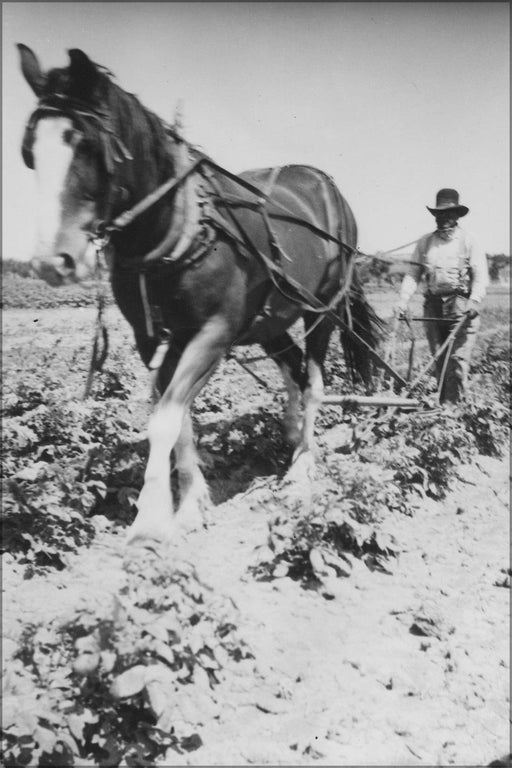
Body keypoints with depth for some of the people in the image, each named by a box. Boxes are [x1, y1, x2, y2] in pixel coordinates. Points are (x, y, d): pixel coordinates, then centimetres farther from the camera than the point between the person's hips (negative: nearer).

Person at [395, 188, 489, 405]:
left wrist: (474, 301, -19)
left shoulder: (469, 241, 5)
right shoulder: (425, 242, 12)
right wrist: (403, 301, -5)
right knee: (439, 360, 6)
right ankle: (441, 402, 14)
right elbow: (413, 274, 9)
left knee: (457, 358, -8)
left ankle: (452, 405, -5)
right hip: (433, 306, 3)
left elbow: (481, 276, -2)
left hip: (461, 306, -3)